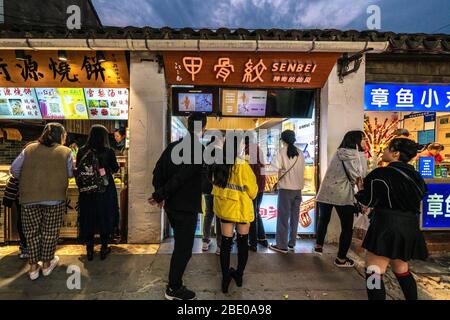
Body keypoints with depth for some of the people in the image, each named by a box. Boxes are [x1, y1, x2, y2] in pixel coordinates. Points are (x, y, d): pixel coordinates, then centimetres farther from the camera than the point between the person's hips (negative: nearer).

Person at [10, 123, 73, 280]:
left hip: (29, 198, 2)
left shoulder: (29, 148, 5)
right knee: (50, 231, 14)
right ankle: (46, 264, 29)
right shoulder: (66, 152, -2)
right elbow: (70, 174, 2)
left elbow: (14, 169, 5)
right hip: (55, 197, -2)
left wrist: (27, 181, 21)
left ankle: (33, 267, 26)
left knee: (32, 231, 16)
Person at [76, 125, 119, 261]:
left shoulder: (82, 151, -6)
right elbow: (115, 169, 0)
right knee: (105, 218, 12)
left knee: (87, 219, 15)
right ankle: (104, 249, 23)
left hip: (87, 192, 2)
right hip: (106, 191, -2)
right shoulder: (108, 152, -12)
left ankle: (89, 250, 27)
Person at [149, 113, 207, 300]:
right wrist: (159, 195, -14)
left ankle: (174, 282, 42)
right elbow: (180, 177, -24)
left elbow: (158, 171, 4)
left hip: (171, 206, 8)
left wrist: (159, 195, 9)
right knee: (184, 249, 10)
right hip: (187, 208, -8)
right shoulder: (199, 149, -18)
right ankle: (174, 289, 27)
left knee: (180, 245, 25)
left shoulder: (173, 146, 3)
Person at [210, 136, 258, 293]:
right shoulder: (242, 165, -20)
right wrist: (252, 194, 11)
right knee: (243, 242, 16)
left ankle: (226, 279, 22)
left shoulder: (218, 165, -2)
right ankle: (239, 276, 30)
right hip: (241, 208, -4)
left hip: (224, 207, 5)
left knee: (226, 243, 12)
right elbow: (252, 190, -11)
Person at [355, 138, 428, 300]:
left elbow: (368, 201, -8)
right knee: (402, 270, 26)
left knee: (373, 273, -1)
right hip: (409, 228, 9)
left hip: (387, 227, -8)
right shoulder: (414, 175, 8)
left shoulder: (381, 174, -14)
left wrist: (361, 189, 12)